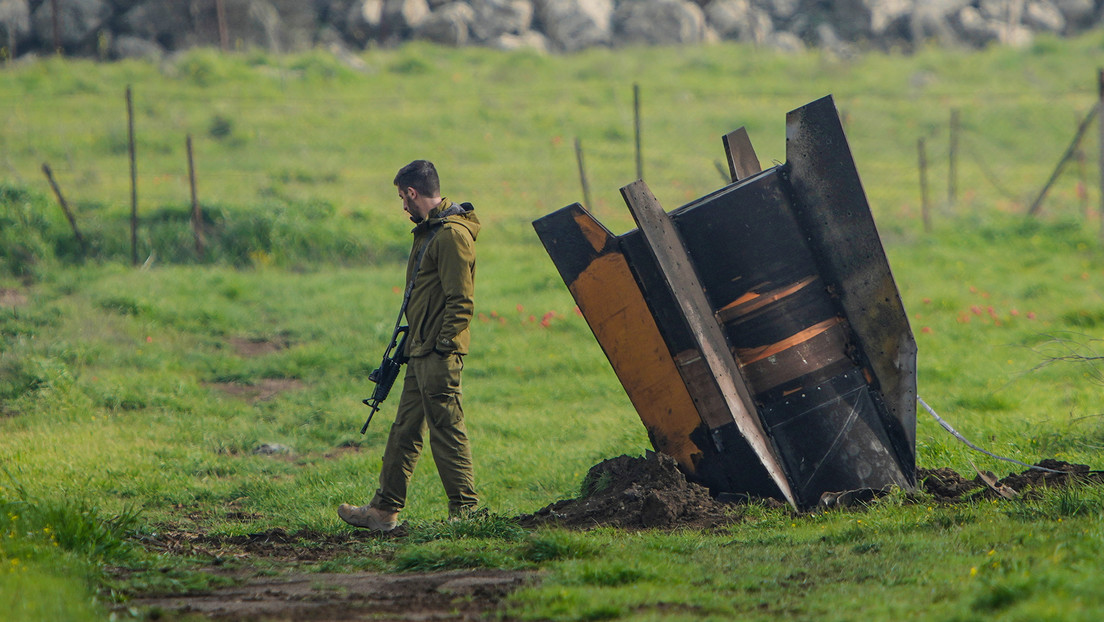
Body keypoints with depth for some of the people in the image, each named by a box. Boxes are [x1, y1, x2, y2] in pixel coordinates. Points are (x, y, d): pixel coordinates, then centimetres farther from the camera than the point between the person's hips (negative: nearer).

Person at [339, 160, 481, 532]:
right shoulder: (429, 232, 18)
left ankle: (465, 511, -5)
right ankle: (384, 510, 17)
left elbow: (461, 302, -19)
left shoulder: (452, 235, -15)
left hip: (439, 354, -11)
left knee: (447, 430, -8)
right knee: (405, 431, 12)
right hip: (422, 352, 11)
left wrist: (442, 347, -20)